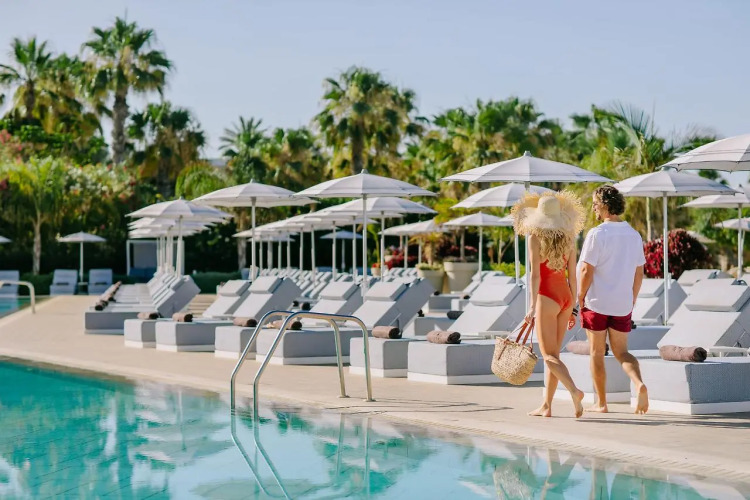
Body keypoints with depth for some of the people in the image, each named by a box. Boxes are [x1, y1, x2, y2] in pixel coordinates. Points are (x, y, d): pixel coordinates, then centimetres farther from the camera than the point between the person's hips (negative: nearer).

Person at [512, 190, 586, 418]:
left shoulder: (536, 237, -9)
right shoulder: (568, 239, 7)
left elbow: (535, 274, -14)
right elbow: (572, 276, 9)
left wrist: (532, 305, -14)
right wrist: (572, 308, 16)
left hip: (547, 297, -6)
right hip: (566, 296, 6)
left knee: (549, 355, -2)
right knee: (553, 354, 12)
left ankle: (574, 391, -24)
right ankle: (546, 405, 14)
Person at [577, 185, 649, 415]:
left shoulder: (597, 234, -13)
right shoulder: (634, 235, 6)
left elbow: (586, 271, -16)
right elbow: (639, 273, 10)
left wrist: (580, 299, -3)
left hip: (597, 303, -5)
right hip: (622, 305, 5)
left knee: (597, 353, 8)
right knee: (621, 352, 12)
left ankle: (601, 403, 13)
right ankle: (639, 383, -15)